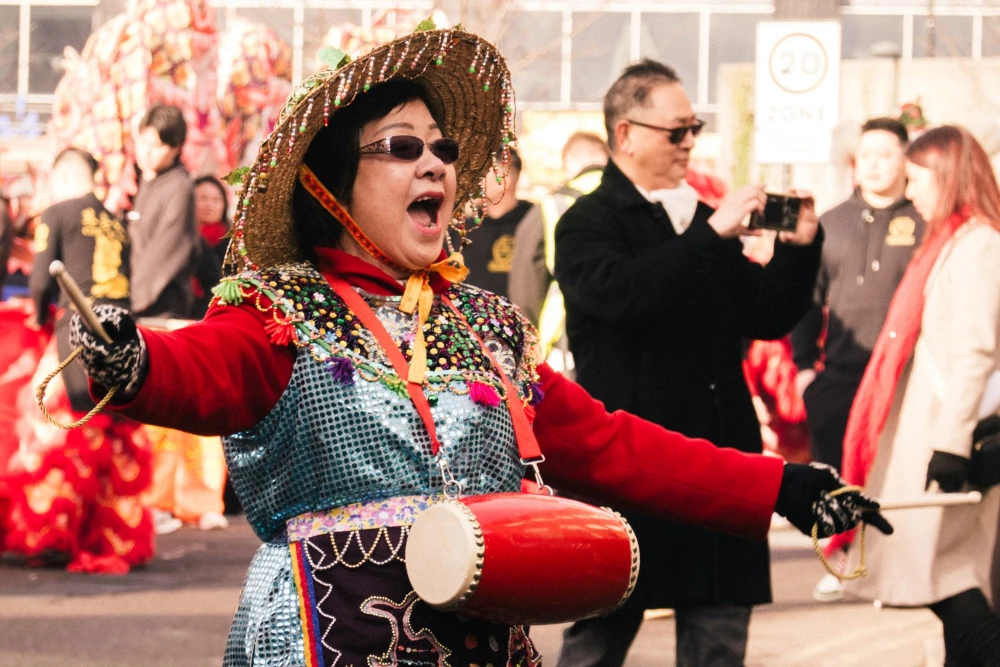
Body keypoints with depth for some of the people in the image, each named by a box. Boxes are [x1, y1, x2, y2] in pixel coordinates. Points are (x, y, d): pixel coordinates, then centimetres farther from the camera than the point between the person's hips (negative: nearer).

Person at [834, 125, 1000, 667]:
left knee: (945, 579, -10)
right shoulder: (950, 241, 16)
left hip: (942, 434, -10)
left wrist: (953, 443, -23)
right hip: (925, 434, 10)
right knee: (949, 583, 9)